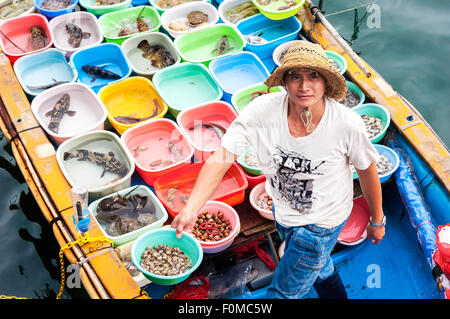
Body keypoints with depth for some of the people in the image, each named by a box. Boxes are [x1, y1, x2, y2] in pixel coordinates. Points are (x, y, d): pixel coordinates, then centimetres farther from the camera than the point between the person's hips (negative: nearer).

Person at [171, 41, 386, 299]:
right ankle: (337, 296, 66)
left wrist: (377, 220, 2)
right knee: (319, 269, 33)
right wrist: (190, 210, -42)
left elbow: (367, 170, -12)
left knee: (282, 293, 7)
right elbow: (222, 158, -29)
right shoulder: (263, 110, -26)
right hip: (283, 209, 4)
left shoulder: (347, 124, -29)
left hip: (322, 222, -4)